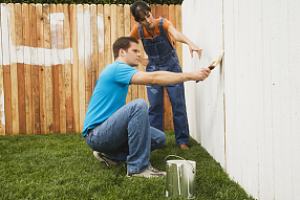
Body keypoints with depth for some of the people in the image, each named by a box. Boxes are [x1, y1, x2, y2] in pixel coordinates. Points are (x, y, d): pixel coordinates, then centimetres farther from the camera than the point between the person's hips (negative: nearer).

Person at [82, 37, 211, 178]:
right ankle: (138, 167, -26)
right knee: (138, 105, -31)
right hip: (95, 134, -10)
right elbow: (152, 79, -27)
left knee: (159, 138, 1)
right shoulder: (116, 68, -14)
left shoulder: (118, 70, 19)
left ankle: (110, 155, 6)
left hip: (108, 131, 10)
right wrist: (191, 75, -25)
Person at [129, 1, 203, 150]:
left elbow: (176, 34, -41)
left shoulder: (163, 23, -19)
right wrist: (141, 60, -3)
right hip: (153, 69, 2)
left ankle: (182, 140, 10)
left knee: (178, 105, -1)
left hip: (171, 67, -2)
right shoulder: (138, 30, -11)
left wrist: (189, 43, -61)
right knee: (154, 107, 2)